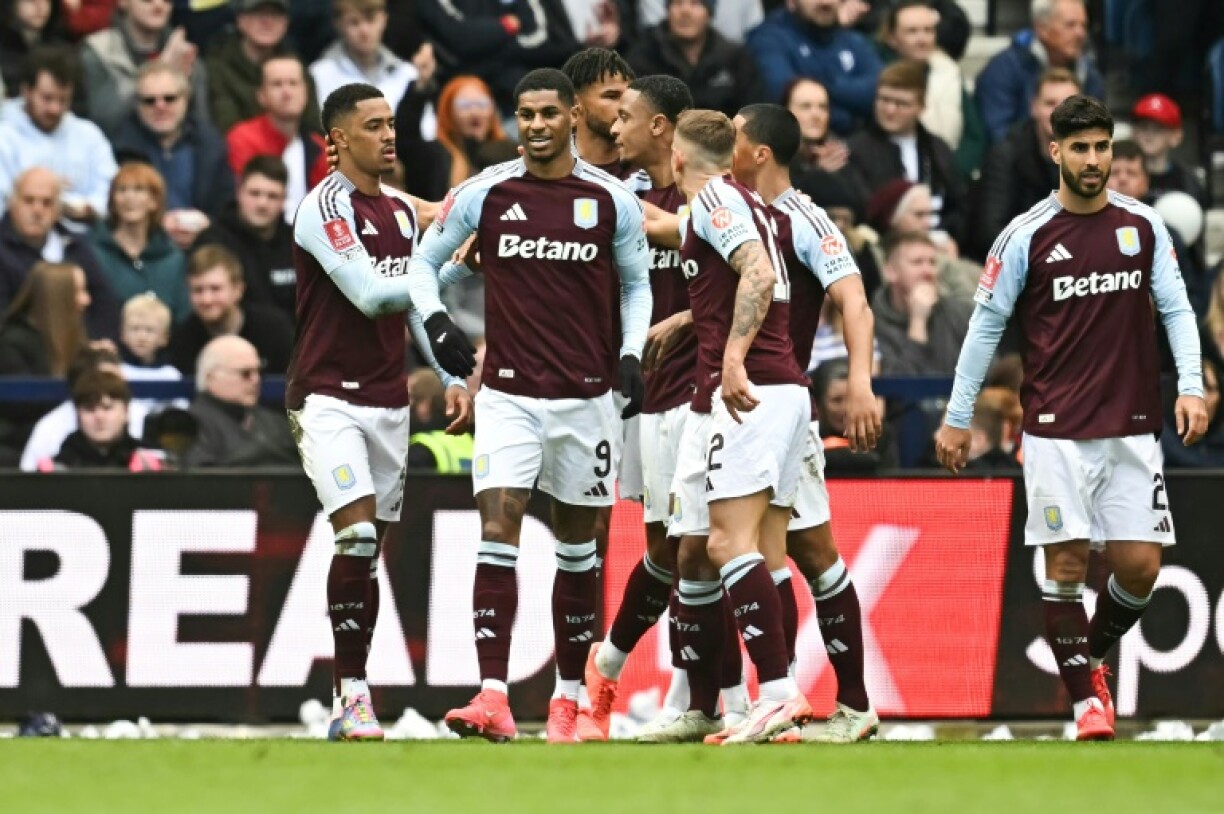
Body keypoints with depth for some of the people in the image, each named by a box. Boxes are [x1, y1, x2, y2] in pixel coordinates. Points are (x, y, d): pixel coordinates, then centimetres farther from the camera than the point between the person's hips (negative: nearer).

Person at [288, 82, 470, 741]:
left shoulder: (404, 212, 14)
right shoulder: (326, 208, -11)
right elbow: (371, 295, -20)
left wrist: (452, 380, 12)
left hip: (388, 401, 7)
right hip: (329, 397, -7)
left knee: (367, 553, 7)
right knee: (357, 535, -19)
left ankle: (348, 699, 11)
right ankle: (352, 693, -15)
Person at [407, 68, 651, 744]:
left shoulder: (612, 201, 0)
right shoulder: (484, 194, -2)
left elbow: (636, 284, 13)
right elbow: (423, 260, 11)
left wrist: (632, 354, -2)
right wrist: (434, 320, -7)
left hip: (586, 395, 1)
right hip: (508, 394, -1)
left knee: (576, 546, 9)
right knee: (498, 530, -14)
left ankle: (568, 698, 20)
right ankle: (492, 698, -20)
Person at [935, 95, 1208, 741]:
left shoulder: (1143, 226, 6)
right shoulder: (1027, 236, -2)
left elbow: (1176, 309, 9)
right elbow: (986, 326, 4)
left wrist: (1191, 386, -6)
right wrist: (958, 416, 5)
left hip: (1132, 425, 3)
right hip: (1056, 431, -3)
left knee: (1140, 565, -1)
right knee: (1067, 562, -6)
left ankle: (1093, 656, 26)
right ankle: (1086, 697, 4)